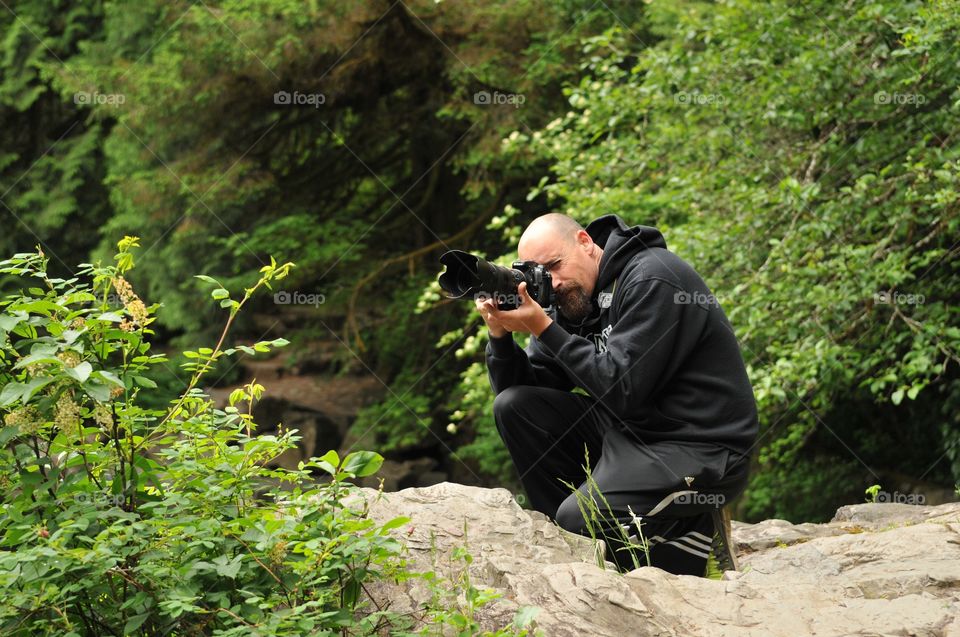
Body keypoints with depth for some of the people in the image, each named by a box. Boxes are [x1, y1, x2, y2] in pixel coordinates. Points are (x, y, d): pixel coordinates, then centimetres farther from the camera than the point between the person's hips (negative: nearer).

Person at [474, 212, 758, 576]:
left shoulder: (652, 280, -17)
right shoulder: (573, 297, 8)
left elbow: (622, 391, -24)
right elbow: (521, 386, 7)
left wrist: (544, 329, -22)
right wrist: (500, 334, -11)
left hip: (698, 450, -9)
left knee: (578, 517, -27)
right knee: (514, 406, -2)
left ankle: (687, 534, 0)